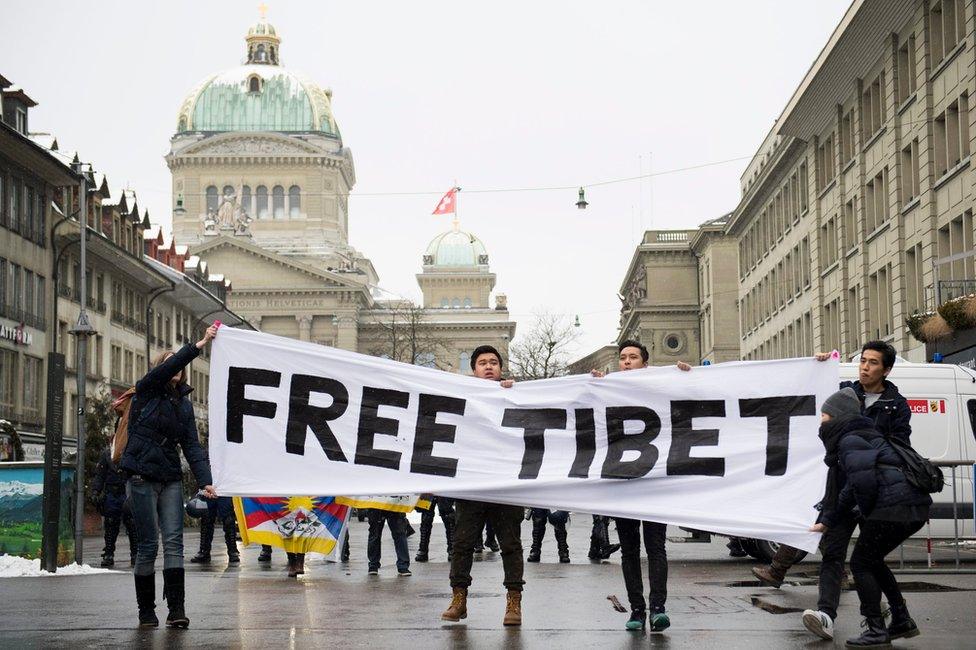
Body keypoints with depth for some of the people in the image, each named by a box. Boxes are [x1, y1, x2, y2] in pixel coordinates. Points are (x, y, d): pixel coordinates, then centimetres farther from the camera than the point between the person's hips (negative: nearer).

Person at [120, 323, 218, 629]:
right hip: (142, 478, -4)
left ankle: (176, 609, -9)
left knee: (174, 542, -6)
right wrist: (199, 345, -26)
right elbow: (165, 369, -19)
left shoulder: (184, 403, 12)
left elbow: (192, 445, 5)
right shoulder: (146, 391, 1)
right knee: (148, 545, -3)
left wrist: (205, 480, -8)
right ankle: (146, 611, 8)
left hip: (171, 480, 4)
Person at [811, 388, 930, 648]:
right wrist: (828, 522, 29)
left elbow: (863, 480, -22)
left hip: (893, 507, -10)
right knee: (872, 560, 22)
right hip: (916, 509, 10)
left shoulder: (849, 441, -7)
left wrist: (865, 511, -2)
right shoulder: (863, 436, 25)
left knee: (861, 563, 1)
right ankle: (903, 622, 25)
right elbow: (849, 489, 29)